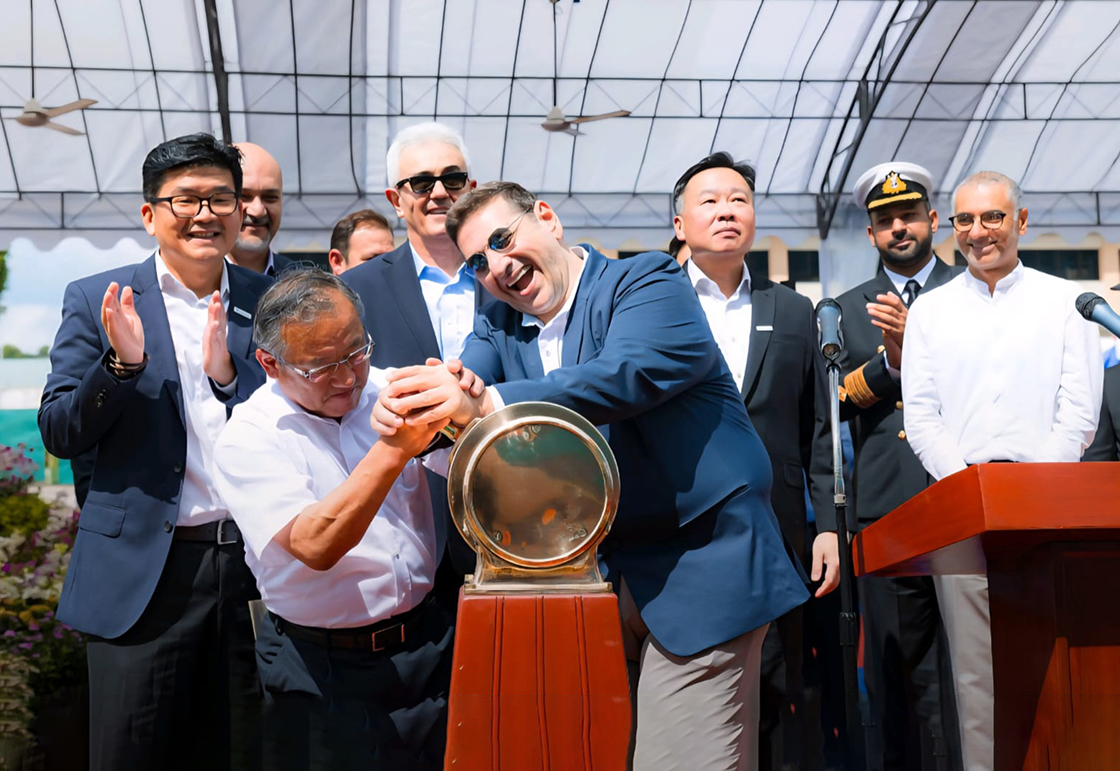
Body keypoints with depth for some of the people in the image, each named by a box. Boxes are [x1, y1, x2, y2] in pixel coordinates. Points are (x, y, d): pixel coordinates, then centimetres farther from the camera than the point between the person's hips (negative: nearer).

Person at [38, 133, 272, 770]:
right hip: (142, 570, -2)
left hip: (250, 567, 2)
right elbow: (59, 434, -1)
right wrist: (121, 363, -18)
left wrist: (226, 373, -14)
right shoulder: (97, 300, 2)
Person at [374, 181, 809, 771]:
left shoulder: (646, 281, -7)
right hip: (589, 572, 6)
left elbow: (626, 374, -26)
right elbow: (462, 388, -4)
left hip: (696, 564, -6)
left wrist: (487, 403, -36)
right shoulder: (499, 326, 13)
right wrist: (406, 410, -29)